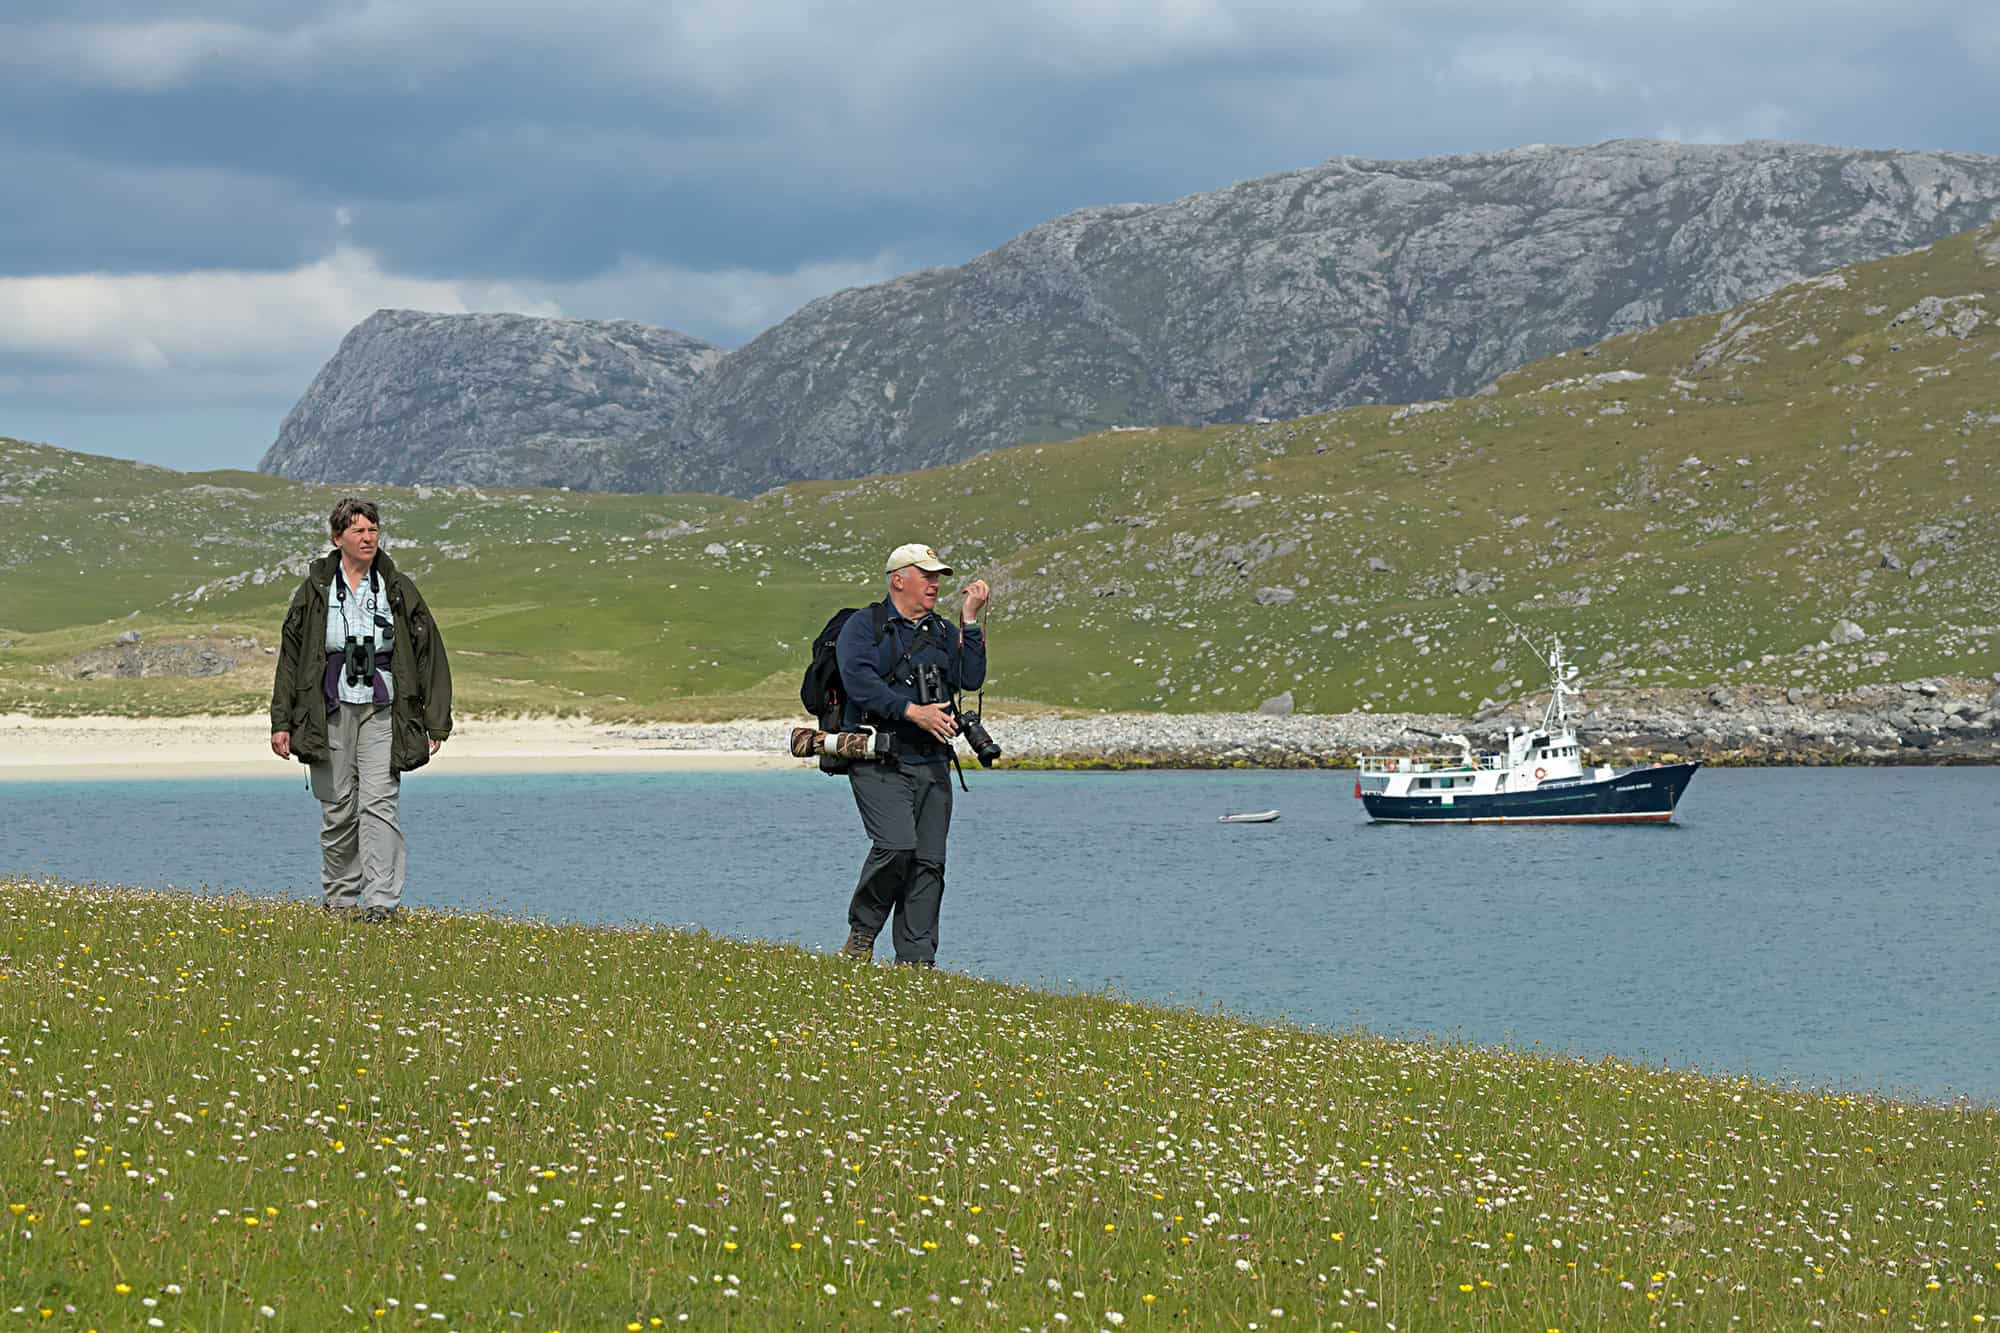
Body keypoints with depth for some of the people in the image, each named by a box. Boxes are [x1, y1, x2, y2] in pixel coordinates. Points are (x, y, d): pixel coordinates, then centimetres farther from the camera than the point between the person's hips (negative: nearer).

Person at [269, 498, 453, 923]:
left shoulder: (399, 590, 5)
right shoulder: (315, 591, 5)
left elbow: (430, 656, 8)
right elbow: (290, 656, 8)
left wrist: (436, 723, 4)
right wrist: (281, 722, 3)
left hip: (382, 712, -1)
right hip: (329, 712, 1)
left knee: (378, 804, -12)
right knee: (337, 810, 5)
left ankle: (381, 900, -17)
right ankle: (339, 898, 17)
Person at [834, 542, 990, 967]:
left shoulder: (944, 631, 18)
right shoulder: (863, 625, 1)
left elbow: (971, 678, 3)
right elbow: (859, 681, -14)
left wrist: (970, 620, -1)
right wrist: (913, 712, -21)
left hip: (932, 763, 6)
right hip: (880, 763, -6)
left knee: (929, 860, 0)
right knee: (896, 845, -22)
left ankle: (917, 960, 3)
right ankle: (862, 931, -1)